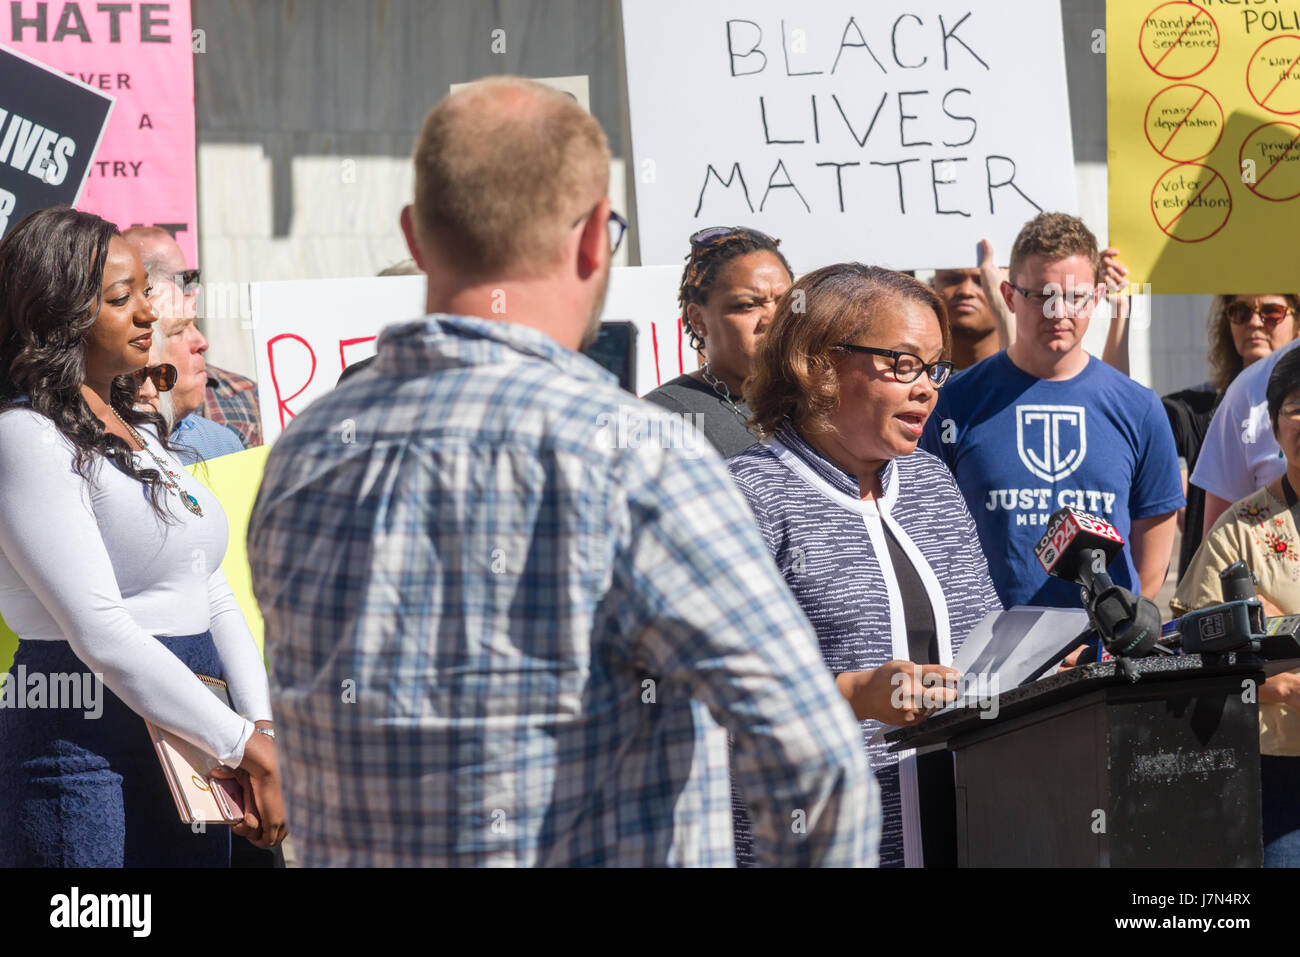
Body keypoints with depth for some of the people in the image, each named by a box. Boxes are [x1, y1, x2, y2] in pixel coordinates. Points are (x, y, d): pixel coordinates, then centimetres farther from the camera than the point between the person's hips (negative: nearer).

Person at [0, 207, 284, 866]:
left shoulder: (141, 432, 17)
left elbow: (214, 600, 13)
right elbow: (101, 633, -18)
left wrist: (265, 730, -4)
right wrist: (243, 745, -17)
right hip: (86, 750, -8)